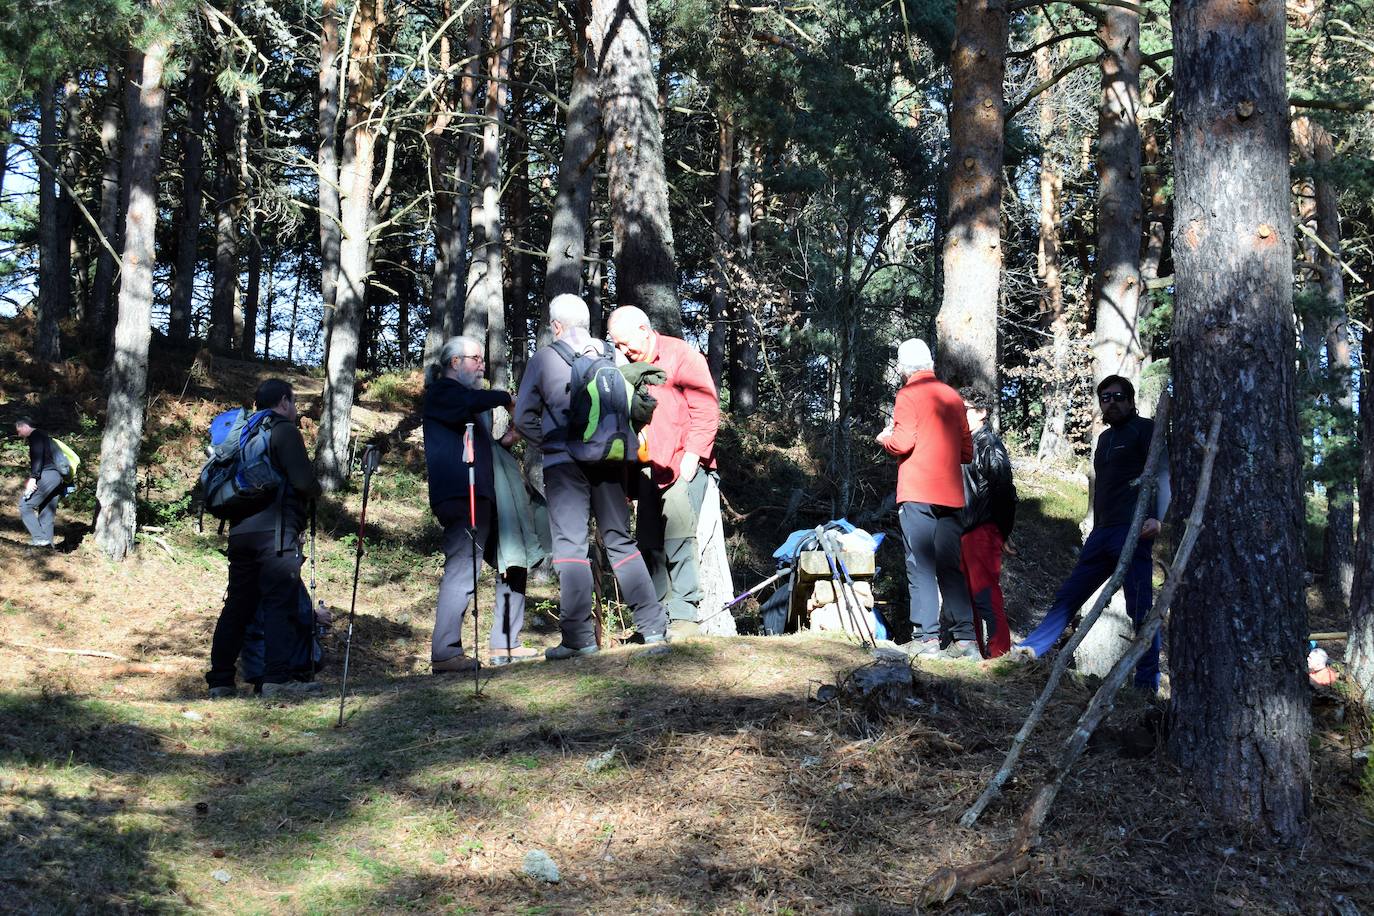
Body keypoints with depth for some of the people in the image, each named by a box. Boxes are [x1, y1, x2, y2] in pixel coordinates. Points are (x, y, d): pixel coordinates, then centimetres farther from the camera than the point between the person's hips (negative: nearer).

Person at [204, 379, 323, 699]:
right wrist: (315, 490, 8)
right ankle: (278, 678, -15)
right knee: (281, 603, -9)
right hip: (275, 531, -8)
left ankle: (220, 681, 10)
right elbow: (304, 481, -12)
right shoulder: (285, 431, -2)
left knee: (238, 605, 9)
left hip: (240, 530, 8)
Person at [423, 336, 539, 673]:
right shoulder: (441, 392, 0)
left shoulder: (463, 396, 29)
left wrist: (502, 443, 16)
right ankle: (445, 654, -21)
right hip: (460, 496, -10)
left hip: (482, 497, 10)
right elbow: (469, 403, -25)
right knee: (462, 570, -17)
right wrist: (505, 398, -9)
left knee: (512, 564, 12)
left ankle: (505, 644, 15)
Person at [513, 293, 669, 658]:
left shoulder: (544, 358, 1)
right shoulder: (611, 354, 8)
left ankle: (579, 636, -9)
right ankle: (652, 624, 10)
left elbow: (524, 416, 1)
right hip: (609, 461, 3)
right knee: (620, 540, 12)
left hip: (564, 462, -3)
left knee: (570, 544, -3)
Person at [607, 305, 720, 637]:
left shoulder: (682, 355, -3)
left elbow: (707, 409, -8)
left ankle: (684, 614, -11)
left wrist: (691, 456, -14)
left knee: (678, 538, -14)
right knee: (649, 544, 4)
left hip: (684, 465, -6)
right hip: (649, 469, 7)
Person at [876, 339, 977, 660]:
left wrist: (885, 438, 6)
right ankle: (964, 637, 1)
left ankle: (926, 638, -9)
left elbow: (902, 442, -14)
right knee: (950, 567, 7)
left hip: (917, 493, -5)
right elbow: (967, 451, 15)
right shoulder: (952, 396, 13)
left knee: (921, 567, -4)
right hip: (950, 494, 5)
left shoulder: (908, 395, -4)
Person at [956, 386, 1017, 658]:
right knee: (966, 592, 12)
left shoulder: (989, 444, -8)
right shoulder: (967, 443, 18)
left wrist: (1004, 531, -10)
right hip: (965, 531, 9)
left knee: (985, 592, -11)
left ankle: (999, 651, -10)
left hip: (983, 531, -9)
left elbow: (1004, 491, -13)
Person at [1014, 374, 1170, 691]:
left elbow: (1163, 474, -8)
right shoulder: (1105, 438, 24)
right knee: (1068, 595, 8)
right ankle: (1031, 650, 12)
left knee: (1139, 606, -8)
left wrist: (1158, 518, -22)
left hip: (1133, 531, -8)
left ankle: (1147, 682, -4)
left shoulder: (1145, 429, 1)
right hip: (1103, 532, 8)